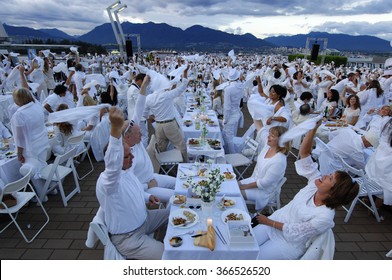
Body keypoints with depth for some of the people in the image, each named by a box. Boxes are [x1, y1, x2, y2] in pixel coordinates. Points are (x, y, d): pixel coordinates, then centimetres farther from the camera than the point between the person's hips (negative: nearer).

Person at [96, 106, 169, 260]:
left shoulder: (126, 171, -2)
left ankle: (159, 240, 34)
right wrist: (116, 128, -68)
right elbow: (113, 164, -56)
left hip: (144, 219, 9)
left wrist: (147, 196, 1)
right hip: (128, 237, -8)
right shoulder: (107, 181, -31)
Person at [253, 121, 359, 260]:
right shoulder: (316, 181, -13)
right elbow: (303, 153, -19)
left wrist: (269, 222, -12)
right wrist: (313, 128, -31)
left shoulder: (325, 216, -28)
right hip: (276, 220, 5)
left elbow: (294, 232, -19)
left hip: (289, 243, -5)